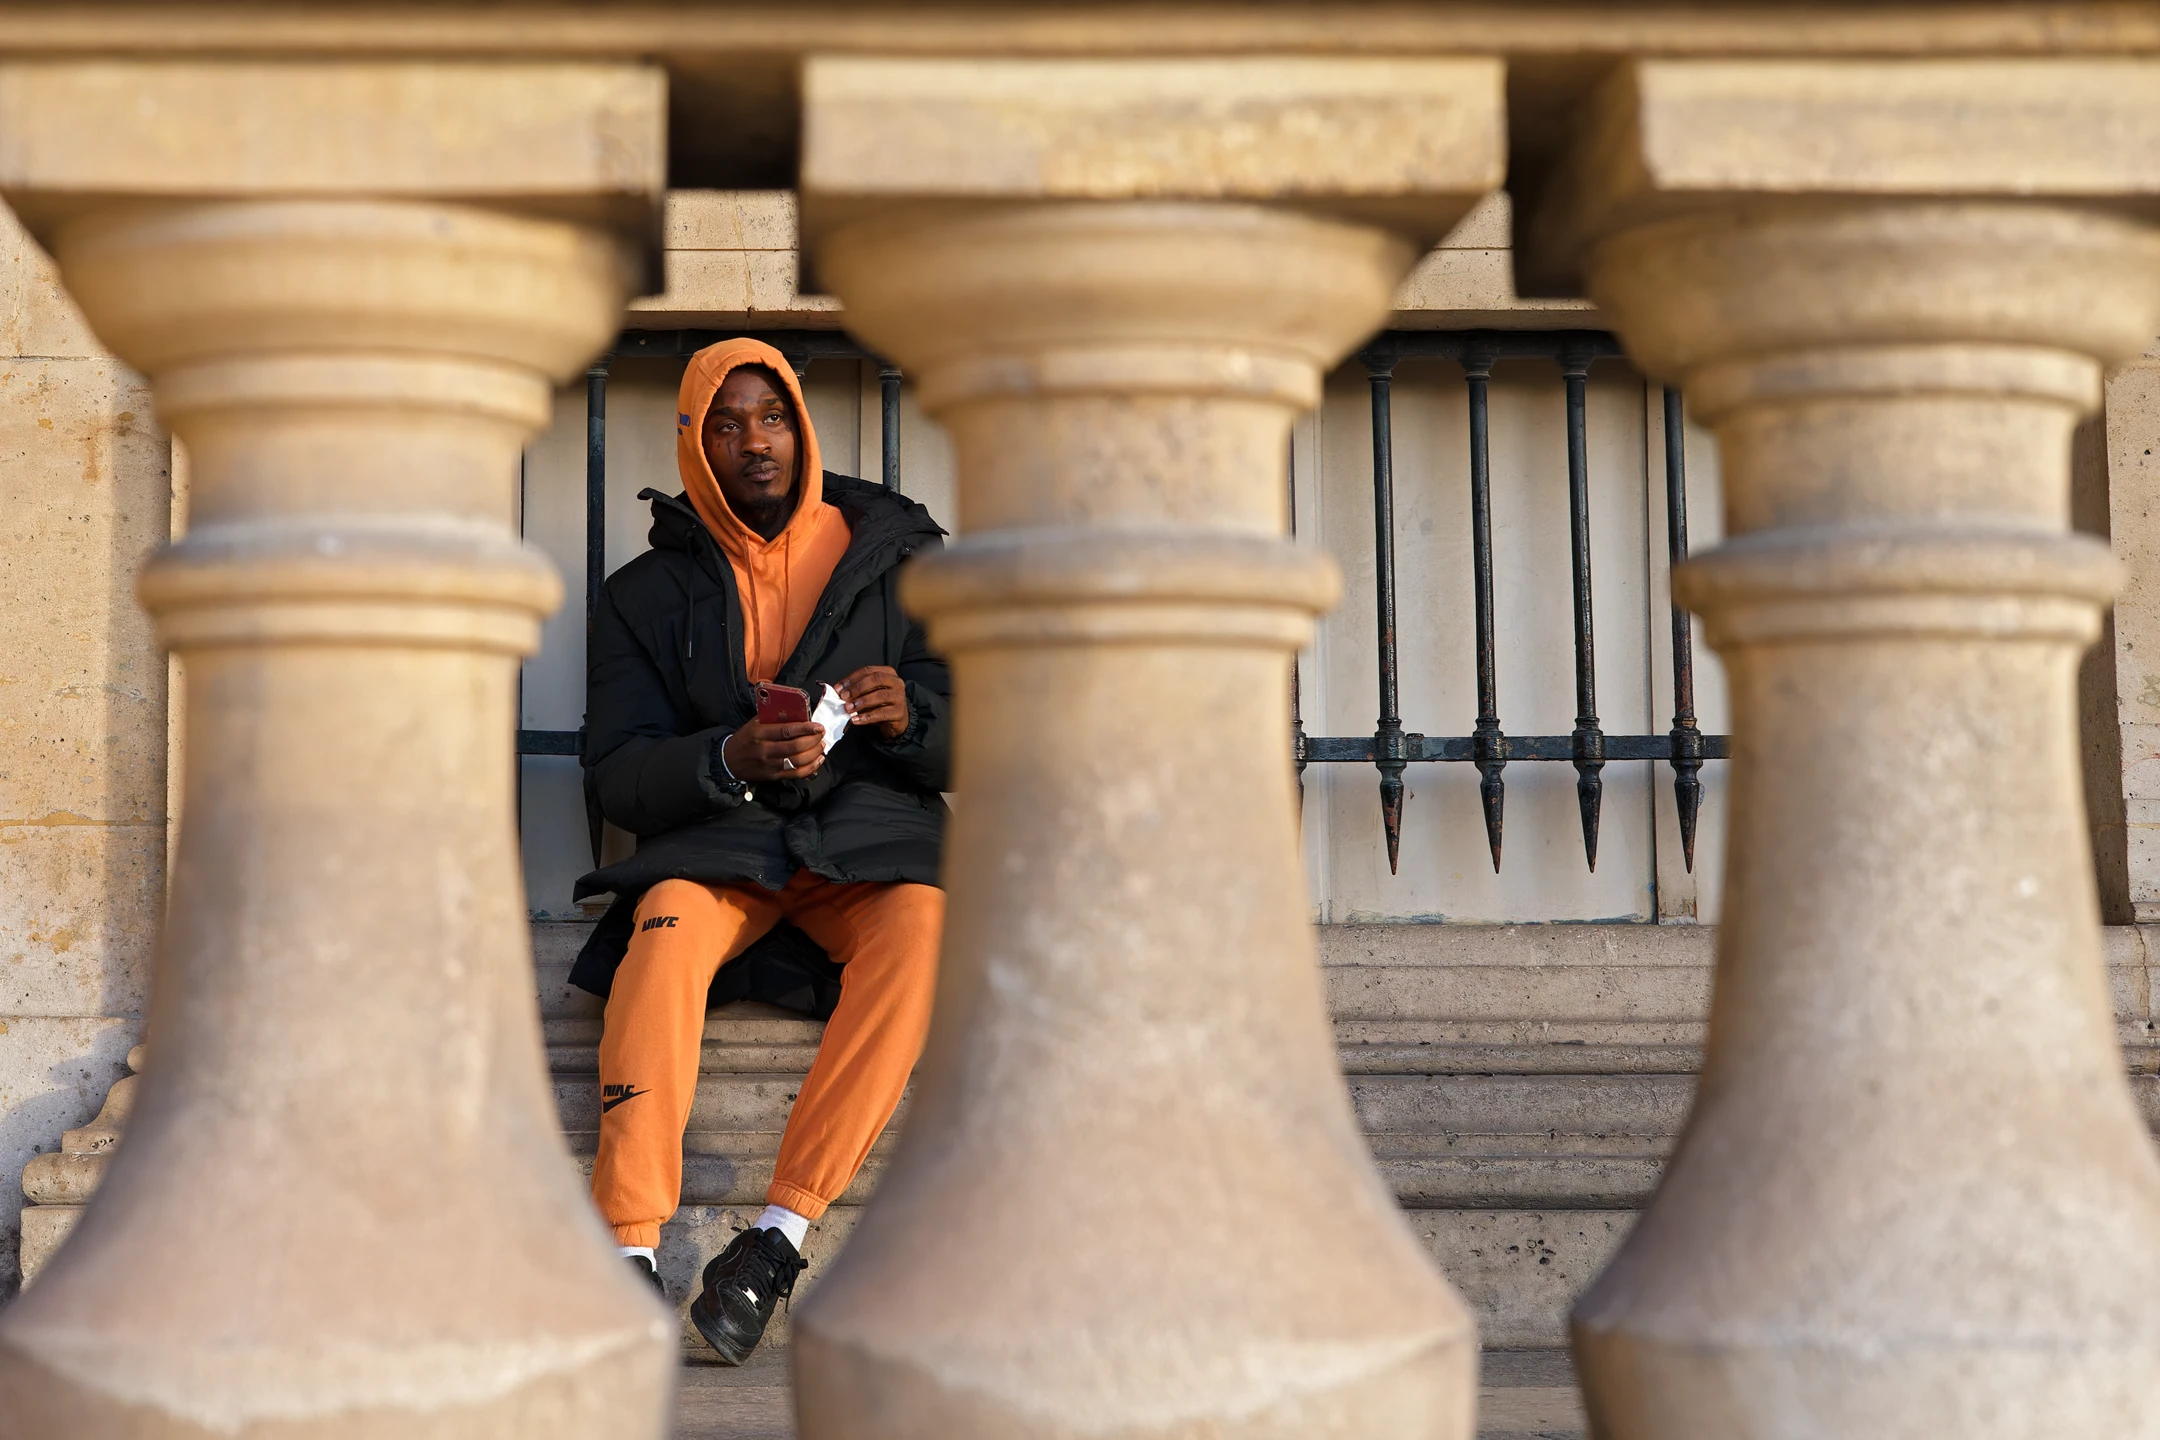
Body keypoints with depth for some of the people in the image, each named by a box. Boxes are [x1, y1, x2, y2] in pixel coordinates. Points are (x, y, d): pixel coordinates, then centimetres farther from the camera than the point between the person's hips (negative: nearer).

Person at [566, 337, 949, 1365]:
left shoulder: (892, 559, 11)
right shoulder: (649, 592, 10)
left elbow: (969, 746, 8)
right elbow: (615, 777, 1)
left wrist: (910, 714, -16)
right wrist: (730, 759, -18)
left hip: (871, 830, 0)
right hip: (716, 840, 0)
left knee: (921, 930, -34)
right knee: (668, 929, -35)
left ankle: (780, 1235, -36)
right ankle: (633, 1249, -40)